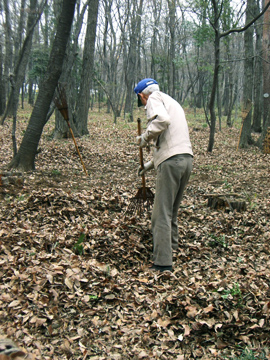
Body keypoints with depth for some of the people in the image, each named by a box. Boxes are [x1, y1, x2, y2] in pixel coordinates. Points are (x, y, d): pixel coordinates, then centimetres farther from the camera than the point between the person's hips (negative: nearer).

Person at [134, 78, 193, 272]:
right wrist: (151, 164, 35)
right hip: (187, 158, 9)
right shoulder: (173, 102, 30)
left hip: (171, 161, -9)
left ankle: (163, 262, -7)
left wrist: (145, 137, -6)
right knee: (173, 210, 24)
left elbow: (162, 119, -22)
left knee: (162, 213, -6)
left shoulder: (154, 98, 3)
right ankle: (171, 245, 40)